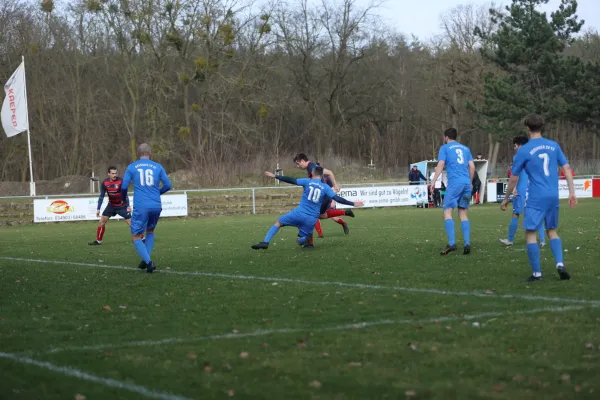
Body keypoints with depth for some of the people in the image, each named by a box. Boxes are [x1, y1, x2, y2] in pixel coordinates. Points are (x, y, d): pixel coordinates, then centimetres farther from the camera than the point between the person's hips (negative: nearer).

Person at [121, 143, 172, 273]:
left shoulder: (131, 167, 4)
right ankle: (147, 260, 13)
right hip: (156, 206, 3)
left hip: (141, 207, -3)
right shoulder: (157, 167, 7)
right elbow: (168, 185, 6)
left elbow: (124, 186, 0)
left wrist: (124, 199, 21)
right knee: (150, 231, 26)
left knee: (136, 237, 6)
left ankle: (148, 262, -14)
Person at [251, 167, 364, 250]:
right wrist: (353, 203, 5)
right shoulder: (326, 187, 4)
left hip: (299, 213, -1)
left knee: (278, 222, 19)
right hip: (312, 219, 2)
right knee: (301, 241, 17)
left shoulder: (308, 181, 2)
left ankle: (265, 242, 0)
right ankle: (308, 240, -22)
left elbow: (291, 181, 0)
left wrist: (275, 176, 8)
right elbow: (337, 198, -2)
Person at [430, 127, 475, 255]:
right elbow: (472, 166, 15)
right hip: (466, 183, 5)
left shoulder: (445, 148, 7)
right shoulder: (465, 148, 21)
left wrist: (433, 182, -7)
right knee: (463, 213, 9)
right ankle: (467, 243, -3)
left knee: (447, 211, -6)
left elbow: (440, 165, -5)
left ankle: (451, 243, -20)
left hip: (454, 183, -5)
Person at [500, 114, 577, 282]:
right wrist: (572, 192, 7)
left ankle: (537, 273, -2)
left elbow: (514, 179, 1)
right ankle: (560, 264, 1)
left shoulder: (524, 150, -5)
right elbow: (567, 169, 4)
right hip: (553, 197, 5)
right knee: (552, 231, 18)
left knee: (530, 233, 1)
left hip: (536, 198, -5)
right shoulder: (554, 145, 7)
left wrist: (505, 199, 12)